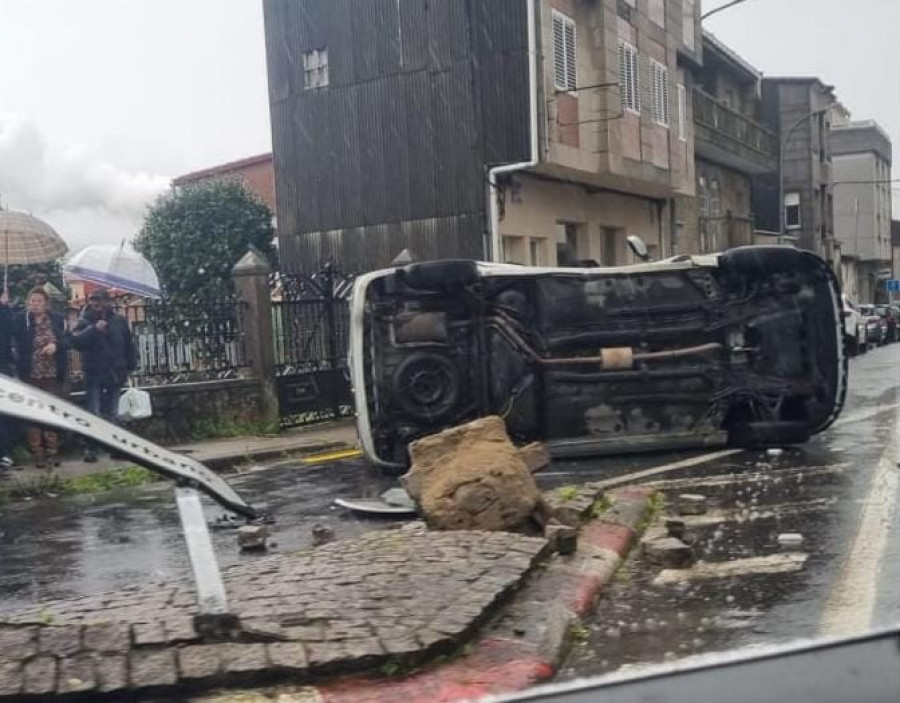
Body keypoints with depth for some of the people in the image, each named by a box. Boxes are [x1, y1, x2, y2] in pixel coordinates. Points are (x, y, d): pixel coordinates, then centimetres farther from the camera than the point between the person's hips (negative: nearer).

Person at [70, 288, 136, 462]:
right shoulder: (85, 322, -3)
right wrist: (94, 329, -26)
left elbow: (128, 345, 10)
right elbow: (75, 341, -19)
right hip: (94, 375, -2)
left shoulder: (119, 321, 4)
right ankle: (91, 448, 2)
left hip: (115, 374, 2)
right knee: (94, 413, -4)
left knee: (111, 414, 9)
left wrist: (130, 366, 6)